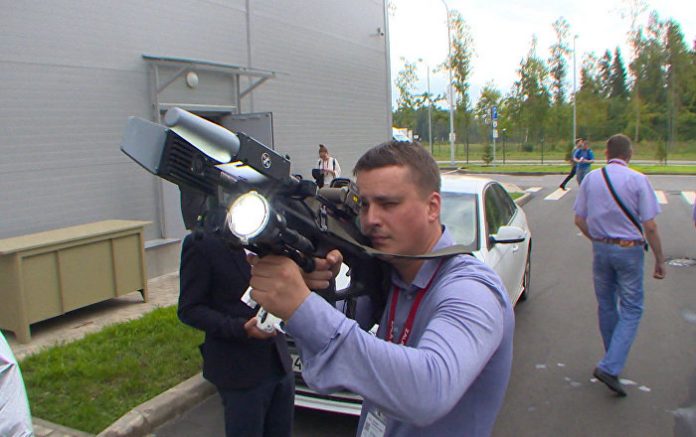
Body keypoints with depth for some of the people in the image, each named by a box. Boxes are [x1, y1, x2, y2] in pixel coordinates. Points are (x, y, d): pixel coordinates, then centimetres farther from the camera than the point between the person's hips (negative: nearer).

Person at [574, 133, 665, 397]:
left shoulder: (590, 179, 1)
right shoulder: (638, 180, -10)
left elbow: (579, 220, 4)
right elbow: (650, 226, -12)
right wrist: (659, 260, -3)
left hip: (600, 248, 4)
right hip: (629, 249, -4)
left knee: (606, 304, 18)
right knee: (631, 309, 4)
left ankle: (614, 359, 33)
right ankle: (610, 367, -7)